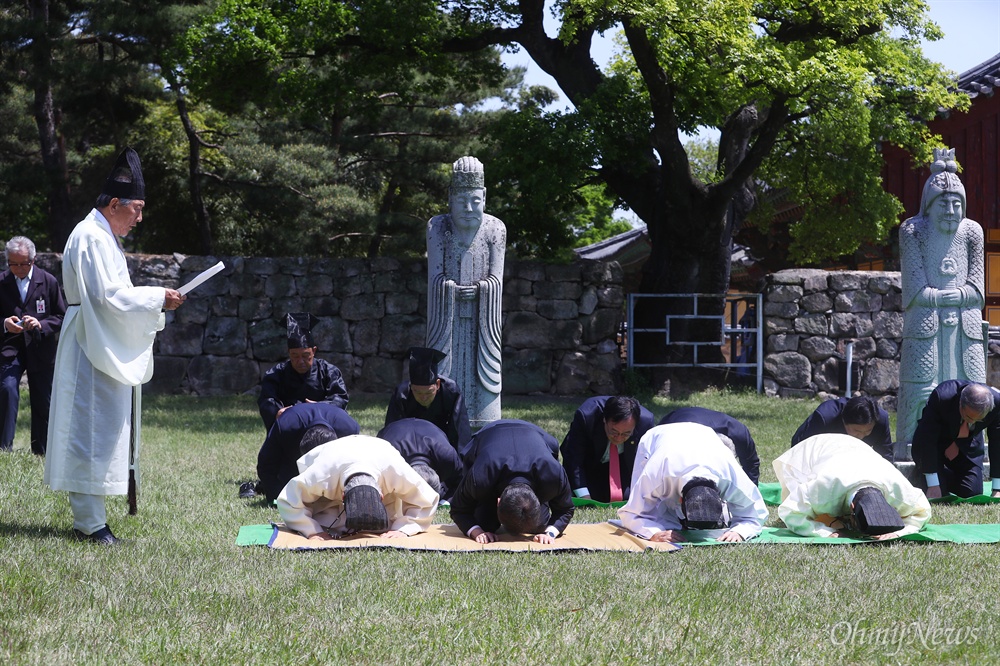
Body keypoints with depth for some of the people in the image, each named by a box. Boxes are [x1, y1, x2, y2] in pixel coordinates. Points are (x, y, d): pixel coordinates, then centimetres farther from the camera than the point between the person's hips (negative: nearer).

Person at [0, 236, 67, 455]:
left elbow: (61, 317, 2)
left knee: (43, 402, 6)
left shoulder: (48, 281, -2)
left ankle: (41, 452, 19)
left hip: (41, 350, 1)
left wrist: (41, 325, -16)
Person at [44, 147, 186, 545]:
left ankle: (88, 518, 18)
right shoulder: (91, 237, -14)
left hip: (105, 351, 11)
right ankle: (90, 523, -5)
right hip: (94, 352, -11)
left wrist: (154, 300, 12)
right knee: (93, 432, -8)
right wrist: (157, 299, -14)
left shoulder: (101, 236, 18)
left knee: (97, 432, 12)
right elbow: (108, 295, -21)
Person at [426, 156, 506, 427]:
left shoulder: (495, 229, 3)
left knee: (481, 376, -3)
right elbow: (436, 276, -3)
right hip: (447, 320, 0)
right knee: (445, 379, -4)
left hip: (481, 321, 1)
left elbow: (496, 278, -2)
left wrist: (477, 289, -16)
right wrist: (455, 289, -16)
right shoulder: (438, 227, 2)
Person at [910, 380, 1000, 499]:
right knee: (937, 496, -14)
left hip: (968, 447, 3)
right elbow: (927, 440, -31)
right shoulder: (941, 396, -37)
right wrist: (933, 485, -32)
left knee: (972, 494, -10)